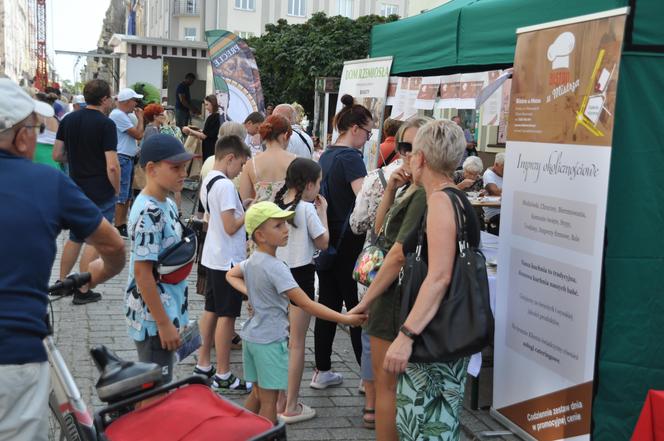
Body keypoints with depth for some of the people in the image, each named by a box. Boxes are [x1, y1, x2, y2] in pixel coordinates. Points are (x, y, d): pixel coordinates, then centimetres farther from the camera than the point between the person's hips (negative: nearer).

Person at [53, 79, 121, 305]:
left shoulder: (68, 120, 4)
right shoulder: (106, 124, -15)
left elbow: (56, 154, 8)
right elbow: (112, 166, -20)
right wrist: (117, 190, -6)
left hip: (76, 190, 6)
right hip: (101, 193, -6)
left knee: (75, 238, 20)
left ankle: (61, 283, 28)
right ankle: (83, 291, 7)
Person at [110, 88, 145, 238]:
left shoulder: (124, 115, 17)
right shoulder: (118, 115, -15)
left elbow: (134, 135, 23)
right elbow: (138, 134, -17)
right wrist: (140, 118, -5)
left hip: (128, 159, 11)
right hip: (122, 159, -11)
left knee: (126, 195, 14)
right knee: (121, 195, -7)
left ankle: (123, 224, 21)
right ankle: (119, 228, -4)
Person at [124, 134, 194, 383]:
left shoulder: (167, 205, 7)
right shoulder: (149, 213, -22)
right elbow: (142, 271, -23)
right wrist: (164, 324, -21)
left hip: (168, 312, 9)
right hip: (153, 318, -9)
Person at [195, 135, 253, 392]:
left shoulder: (208, 182, 10)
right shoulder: (225, 185, -19)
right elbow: (231, 226, -22)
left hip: (213, 256, 10)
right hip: (228, 260, -10)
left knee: (211, 311, 16)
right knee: (227, 316, -2)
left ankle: (203, 366, 25)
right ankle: (223, 376, 5)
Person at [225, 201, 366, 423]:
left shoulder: (252, 261, 3)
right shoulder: (275, 267, -24)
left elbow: (231, 275, 24)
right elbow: (306, 304, -26)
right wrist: (345, 319, -23)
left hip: (251, 336, 9)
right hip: (270, 340, -9)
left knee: (257, 393, 20)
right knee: (269, 399, 0)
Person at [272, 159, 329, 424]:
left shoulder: (275, 205, 3)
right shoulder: (307, 209, -15)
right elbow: (323, 243, -8)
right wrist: (322, 211, 2)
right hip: (300, 275, -7)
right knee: (296, 343, 1)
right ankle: (291, 407, 7)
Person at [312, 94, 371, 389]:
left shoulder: (326, 156, 12)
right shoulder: (351, 157, -15)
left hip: (327, 241, 8)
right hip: (349, 243, -8)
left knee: (328, 304, 13)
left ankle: (322, 371, 19)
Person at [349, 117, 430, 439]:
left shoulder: (424, 195, -21)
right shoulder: (410, 188, 11)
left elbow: (399, 254, -22)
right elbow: (380, 231, 17)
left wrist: (366, 300, -14)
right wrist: (390, 190, 1)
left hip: (398, 292, -10)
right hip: (392, 289, 10)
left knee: (387, 382, 1)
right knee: (385, 379, 19)